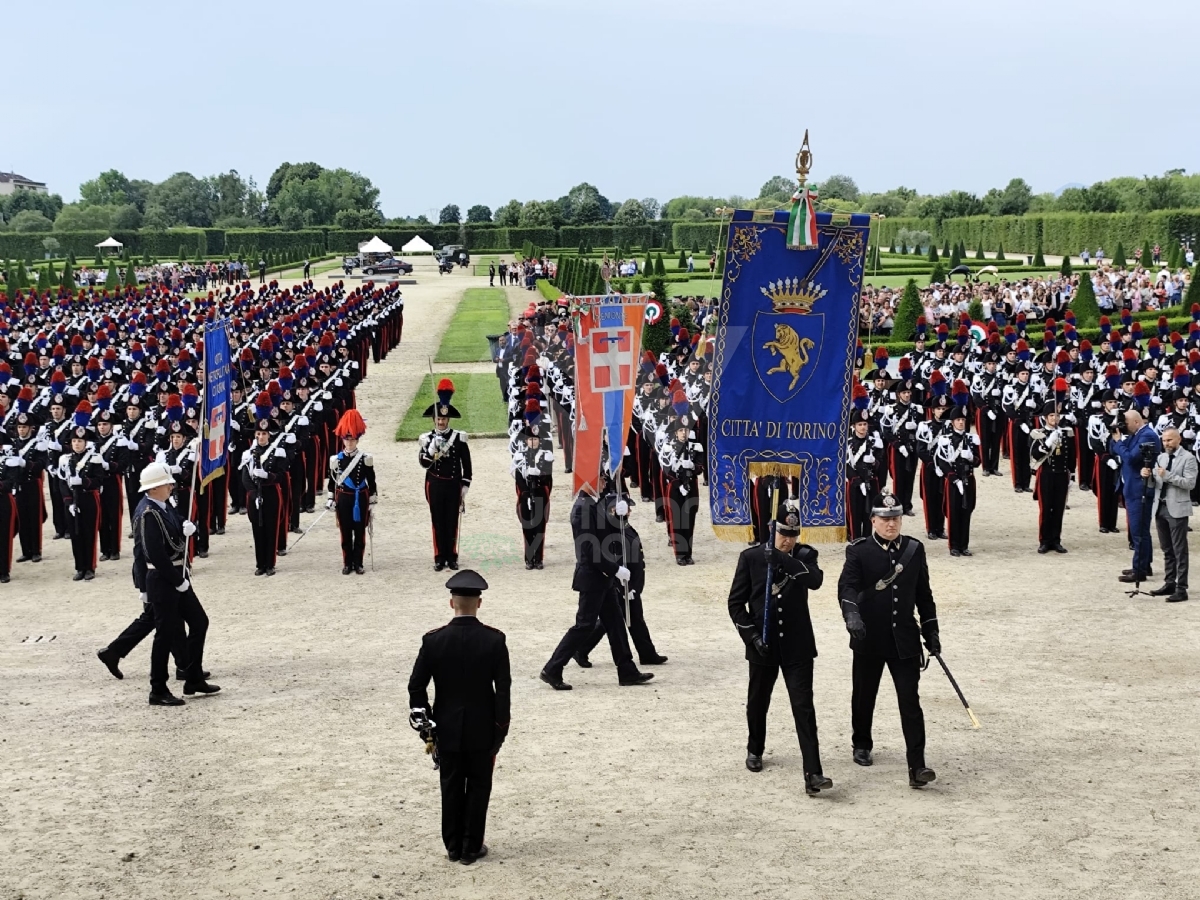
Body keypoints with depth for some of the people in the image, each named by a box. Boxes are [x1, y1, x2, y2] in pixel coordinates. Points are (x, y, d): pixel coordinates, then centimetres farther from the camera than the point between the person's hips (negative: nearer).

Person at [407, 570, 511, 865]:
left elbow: (416, 686, -6)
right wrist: (500, 729, -2)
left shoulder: (433, 640, -10)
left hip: (448, 729, 1)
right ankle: (472, 847, 14)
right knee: (478, 788, 10)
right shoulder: (494, 640, -12)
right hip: (483, 730, -1)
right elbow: (503, 689, -11)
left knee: (452, 788, 12)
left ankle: (454, 846, 19)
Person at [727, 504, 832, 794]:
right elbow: (736, 602, -1)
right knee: (758, 702, 17)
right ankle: (755, 750, 43)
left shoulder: (804, 556, -2)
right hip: (763, 645, 1)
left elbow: (815, 580, -24)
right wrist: (752, 635, -10)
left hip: (797, 645, -1)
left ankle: (812, 774, -13)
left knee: (804, 707, -9)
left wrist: (783, 560, -35)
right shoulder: (751, 557, -3)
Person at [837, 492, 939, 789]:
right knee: (864, 696, 15)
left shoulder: (914, 549, 4)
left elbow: (923, 593, 12)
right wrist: (851, 613, -39)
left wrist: (931, 631, 11)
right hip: (869, 639, -1)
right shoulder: (859, 551, -6)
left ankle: (917, 765, -9)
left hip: (904, 639, 1)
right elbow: (847, 586, -20)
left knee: (910, 700, -6)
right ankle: (862, 745, 39)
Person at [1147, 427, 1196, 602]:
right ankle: (1169, 584, 21)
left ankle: (1181, 589, -3)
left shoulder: (1188, 458, -6)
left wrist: (1168, 476, -22)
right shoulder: (1161, 457, 13)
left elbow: (1190, 483, -16)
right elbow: (1154, 484, 13)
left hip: (1176, 509, -7)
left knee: (1179, 551, -4)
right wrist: (1147, 476, -8)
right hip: (1160, 508, 7)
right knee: (1167, 550, 13)